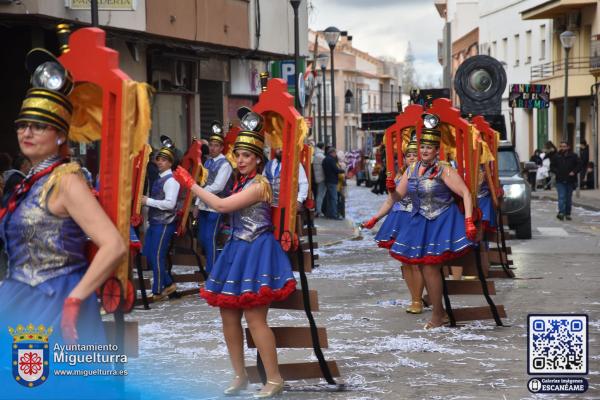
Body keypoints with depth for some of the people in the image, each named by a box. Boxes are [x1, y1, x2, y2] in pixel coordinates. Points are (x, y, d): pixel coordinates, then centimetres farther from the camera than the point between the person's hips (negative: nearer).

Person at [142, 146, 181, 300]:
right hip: (154, 222, 9)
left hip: (165, 223, -9)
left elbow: (170, 204, -21)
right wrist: (146, 201, 5)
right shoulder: (159, 178, 14)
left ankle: (157, 292, 8)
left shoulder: (171, 180, -13)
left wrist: (148, 201, -18)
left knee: (157, 256, -3)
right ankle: (168, 284, 22)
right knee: (148, 254, 11)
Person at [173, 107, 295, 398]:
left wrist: (191, 184, -16)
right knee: (229, 317, 8)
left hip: (255, 252, -9)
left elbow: (221, 205, -21)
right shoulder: (241, 182, 14)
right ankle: (240, 376, 19)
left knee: (254, 319, -10)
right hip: (238, 250, 9)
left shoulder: (259, 184, -15)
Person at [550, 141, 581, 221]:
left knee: (569, 198, 9)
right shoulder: (556, 156, 2)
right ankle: (561, 212, -22)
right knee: (561, 197, -13)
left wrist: (574, 172, -12)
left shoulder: (573, 156, 2)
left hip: (570, 181, 1)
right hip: (560, 181, -1)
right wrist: (556, 172, -11)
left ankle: (568, 214, 17)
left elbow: (579, 165, 3)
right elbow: (552, 166, 6)